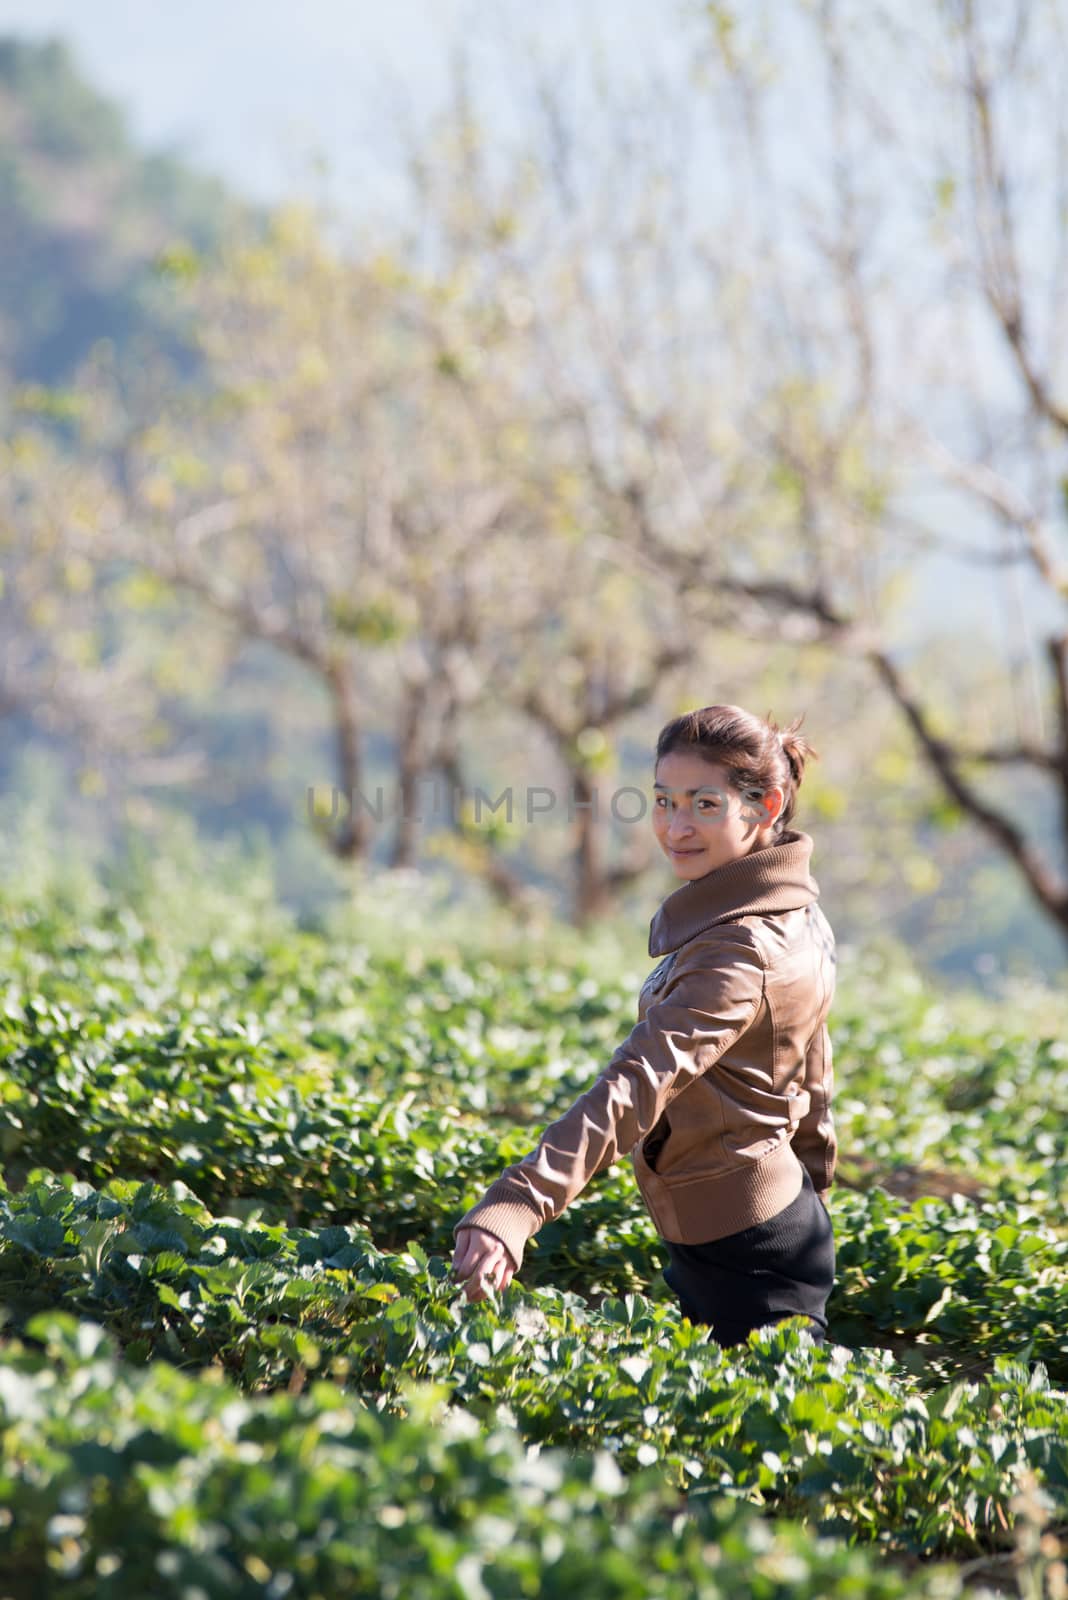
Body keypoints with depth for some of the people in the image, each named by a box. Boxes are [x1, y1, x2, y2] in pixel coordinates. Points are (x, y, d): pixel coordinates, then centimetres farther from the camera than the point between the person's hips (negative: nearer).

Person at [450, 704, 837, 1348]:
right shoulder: (795, 914, 7)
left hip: (743, 1259, -10)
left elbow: (638, 1086, -36)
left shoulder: (738, 950, -24)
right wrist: (812, 1188, 29)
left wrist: (513, 1207, -46)